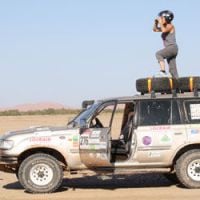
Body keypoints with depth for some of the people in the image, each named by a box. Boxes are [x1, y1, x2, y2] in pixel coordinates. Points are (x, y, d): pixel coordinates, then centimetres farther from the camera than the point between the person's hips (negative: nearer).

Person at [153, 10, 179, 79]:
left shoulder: (170, 26, -7)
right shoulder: (165, 27, 17)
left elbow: (164, 30, -26)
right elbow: (155, 29, 23)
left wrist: (160, 22, -14)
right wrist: (156, 22, 7)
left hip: (172, 47, -9)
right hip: (169, 48, 9)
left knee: (158, 54, -26)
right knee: (172, 69, 6)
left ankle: (163, 71, -33)